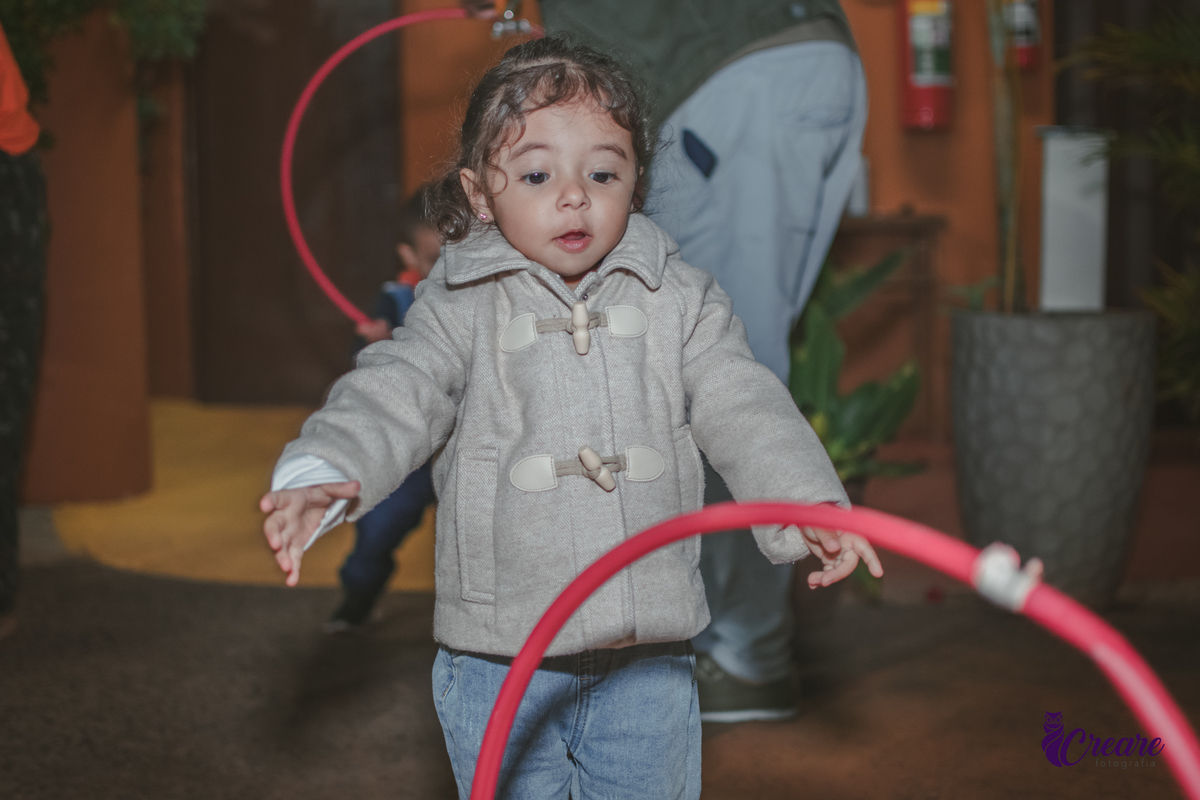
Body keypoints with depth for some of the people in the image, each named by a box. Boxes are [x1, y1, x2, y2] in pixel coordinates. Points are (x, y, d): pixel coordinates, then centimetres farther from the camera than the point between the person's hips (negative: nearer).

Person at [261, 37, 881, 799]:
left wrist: (811, 506, -20)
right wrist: (324, 473, -35)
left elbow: (746, 411, -3)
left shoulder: (680, 300, 1)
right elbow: (392, 397, -14)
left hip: (650, 656, 1)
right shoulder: (463, 309, -3)